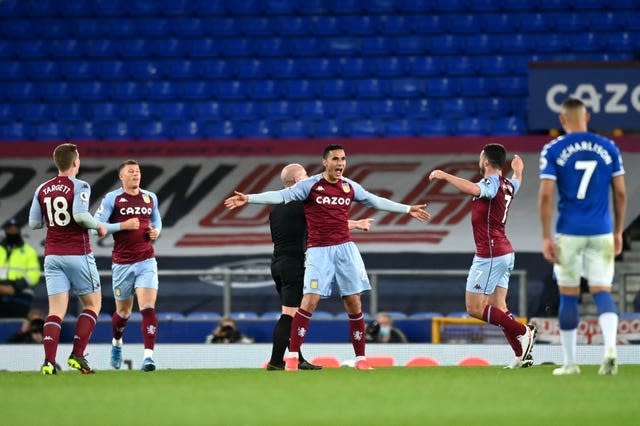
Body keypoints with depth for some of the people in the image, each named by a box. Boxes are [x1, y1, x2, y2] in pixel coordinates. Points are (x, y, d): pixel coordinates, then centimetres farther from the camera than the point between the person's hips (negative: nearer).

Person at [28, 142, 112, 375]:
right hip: (78, 255, -4)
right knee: (93, 304, 11)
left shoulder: (42, 189, 7)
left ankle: (49, 360, -17)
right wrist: (98, 225, -5)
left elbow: (33, 223, 9)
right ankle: (77, 355, -1)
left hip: (52, 257, 4)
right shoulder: (79, 186, -9)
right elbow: (80, 215, -23)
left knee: (56, 310, 1)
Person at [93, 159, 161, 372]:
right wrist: (123, 225, -19)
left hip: (146, 261, 2)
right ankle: (117, 343, 43)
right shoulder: (112, 199, -4)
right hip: (122, 264, -2)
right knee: (123, 311, 12)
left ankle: (148, 355, -21)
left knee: (148, 309, -15)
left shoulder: (150, 197, 9)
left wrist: (156, 231, 3)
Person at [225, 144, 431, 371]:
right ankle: (292, 356, -10)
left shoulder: (350, 187, 9)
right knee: (310, 301, -14)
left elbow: (376, 201, 23)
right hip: (318, 250, -4)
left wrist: (408, 209, 29)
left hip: (345, 249, 4)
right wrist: (248, 198, -25)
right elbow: (281, 196, -13)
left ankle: (361, 358, 9)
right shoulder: (311, 185, -4)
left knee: (354, 303, 1)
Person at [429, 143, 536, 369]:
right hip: (505, 252, 9)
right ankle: (522, 354, 2)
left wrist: (445, 176, -31)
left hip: (489, 255, -9)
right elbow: (516, 183, 40)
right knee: (498, 308, 10)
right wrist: (518, 171, 62)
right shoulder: (507, 185, 13)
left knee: (475, 308, -7)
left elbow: (473, 189, -38)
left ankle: (523, 333, -11)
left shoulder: (492, 183, -14)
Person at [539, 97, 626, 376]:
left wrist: (546, 237, -5)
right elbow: (620, 193, 5)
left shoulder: (553, 150, -3)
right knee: (602, 292, 2)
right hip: (601, 232, 1)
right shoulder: (608, 148, 4)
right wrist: (618, 232, 14)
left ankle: (570, 362, 14)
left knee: (568, 295, 9)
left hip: (568, 233, -1)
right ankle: (610, 347, -23)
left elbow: (546, 195, -8)